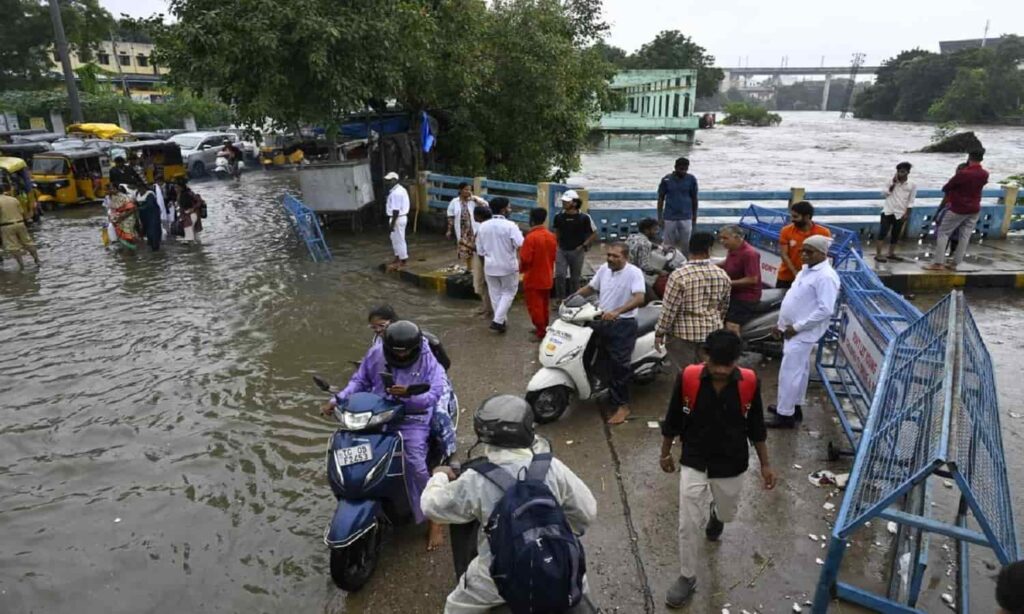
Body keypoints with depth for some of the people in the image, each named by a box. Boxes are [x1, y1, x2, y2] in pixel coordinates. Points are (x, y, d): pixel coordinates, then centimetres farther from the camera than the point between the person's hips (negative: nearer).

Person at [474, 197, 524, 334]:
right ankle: (498, 321, -1)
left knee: (495, 294, 16)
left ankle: (502, 321, 25)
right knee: (508, 293, 10)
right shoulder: (510, 225, -17)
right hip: (508, 266, -4)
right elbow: (521, 245, -25)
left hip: (490, 266, 4)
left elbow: (479, 249, 5)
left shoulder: (483, 226, -1)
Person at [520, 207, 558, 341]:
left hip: (533, 279, -7)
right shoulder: (551, 236, 1)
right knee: (544, 305, 17)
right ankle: (543, 329, 27)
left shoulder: (531, 237, -20)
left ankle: (541, 333, 6)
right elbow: (553, 256, 10)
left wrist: (521, 269, 0)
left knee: (535, 306, 3)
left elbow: (525, 259, -20)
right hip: (547, 277, 7)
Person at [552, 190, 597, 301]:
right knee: (559, 275, -9)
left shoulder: (584, 218, -10)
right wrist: (557, 245, 6)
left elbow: (594, 233, -1)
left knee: (575, 278, 8)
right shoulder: (559, 217, 0)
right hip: (562, 250, 2)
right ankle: (560, 299, 6)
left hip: (577, 251, -2)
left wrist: (583, 245, -8)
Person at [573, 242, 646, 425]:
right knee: (605, 363, 16)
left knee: (618, 365, -6)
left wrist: (617, 311, -40)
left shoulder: (634, 273, -15)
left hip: (623, 325, -7)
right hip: (602, 321, 7)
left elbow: (639, 298, -28)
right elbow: (590, 288, 19)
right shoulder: (603, 269, 7)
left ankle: (622, 405, 4)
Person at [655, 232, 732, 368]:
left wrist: (660, 332, -4)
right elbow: (723, 306, 12)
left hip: (683, 333, -5)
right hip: (712, 332, 5)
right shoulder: (722, 275, -1)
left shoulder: (679, 275, -17)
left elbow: (669, 309, -15)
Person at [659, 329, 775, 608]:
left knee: (727, 514, 24)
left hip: (732, 465, 2)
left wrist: (765, 464, 6)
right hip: (693, 462, -1)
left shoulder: (749, 382, -18)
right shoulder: (687, 378, -21)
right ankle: (687, 577, 26)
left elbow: (756, 427, -2)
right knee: (688, 525, 2)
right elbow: (672, 420, -6)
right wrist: (665, 453, 5)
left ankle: (715, 514, 61)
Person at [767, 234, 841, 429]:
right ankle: (794, 407, 31)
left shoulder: (826, 276, -20)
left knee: (789, 373, -4)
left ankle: (785, 415, 5)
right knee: (799, 370, 19)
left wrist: (796, 327, -21)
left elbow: (825, 310, -25)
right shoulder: (806, 269, 11)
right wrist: (781, 325, 15)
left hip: (802, 333, -9)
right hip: (792, 330, 9)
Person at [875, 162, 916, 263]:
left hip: (900, 213, 1)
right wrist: (893, 183, -12)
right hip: (888, 211, -1)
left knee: (895, 235, 8)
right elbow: (884, 193, -4)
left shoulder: (912, 185, 0)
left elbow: (911, 201, 2)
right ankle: (878, 255, -7)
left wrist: (907, 214, -3)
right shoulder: (892, 181, 1)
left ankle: (891, 254, 21)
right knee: (882, 233, -7)